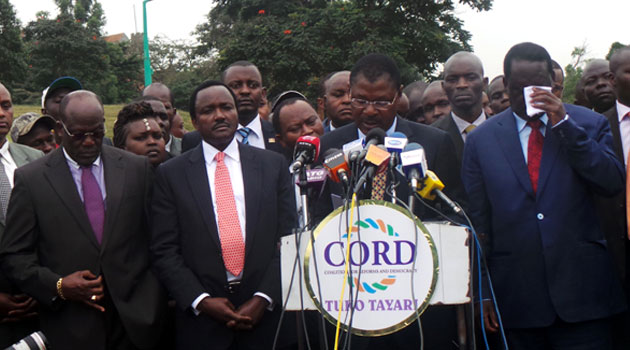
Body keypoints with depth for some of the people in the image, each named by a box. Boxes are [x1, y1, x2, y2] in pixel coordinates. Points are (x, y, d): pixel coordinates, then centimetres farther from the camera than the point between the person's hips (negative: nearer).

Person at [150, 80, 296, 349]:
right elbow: (164, 251, -1)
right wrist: (202, 301, -11)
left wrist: (264, 298, -8)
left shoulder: (274, 165, 5)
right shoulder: (171, 174, 3)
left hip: (264, 314, 1)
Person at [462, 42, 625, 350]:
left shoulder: (588, 124, 5)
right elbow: (478, 220, 6)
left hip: (582, 289, 0)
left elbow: (614, 183, -9)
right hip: (516, 298, 1)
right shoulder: (481, 139, 5)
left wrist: (564, 125, -13)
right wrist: (482, 291, 5)